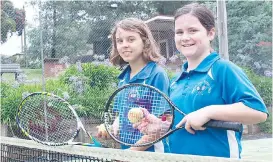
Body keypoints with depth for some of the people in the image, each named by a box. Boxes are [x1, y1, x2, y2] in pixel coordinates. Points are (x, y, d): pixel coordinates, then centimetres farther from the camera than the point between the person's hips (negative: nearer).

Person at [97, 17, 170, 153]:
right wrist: (111, 129, -3)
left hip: (151, 152, -6)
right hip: (125, 150, 6)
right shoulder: (124, 77, 5)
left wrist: (134, 150, -19)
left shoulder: (157, 75, -14)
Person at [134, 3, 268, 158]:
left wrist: (209, 111, -26)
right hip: (178, 157, 7)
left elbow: (258, 111, -22)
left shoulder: (223, 69, -12)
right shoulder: (176, 81, 9)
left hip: (218, 157, -6)